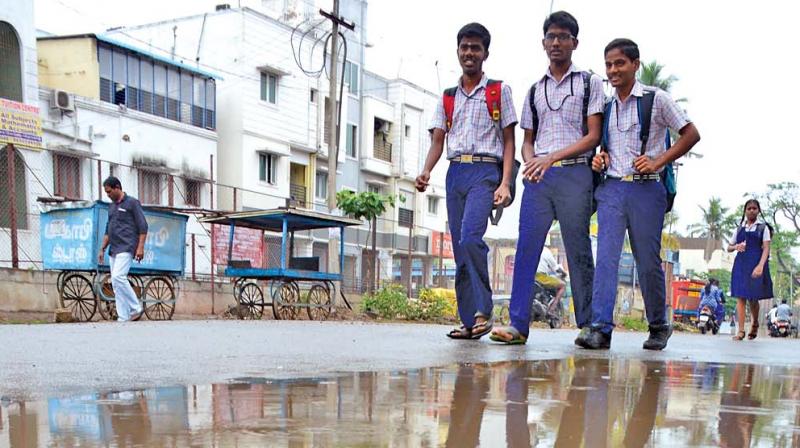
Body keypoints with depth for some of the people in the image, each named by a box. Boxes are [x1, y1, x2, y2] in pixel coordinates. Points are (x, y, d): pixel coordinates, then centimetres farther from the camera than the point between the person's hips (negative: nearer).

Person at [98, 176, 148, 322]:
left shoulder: (132, 203, -3)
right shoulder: (111, 206, 19)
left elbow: (143, 226, -8)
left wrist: (140, 247, -15)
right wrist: (102, 249, 20)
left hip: (126, 248, -8)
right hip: (113, 250, 8)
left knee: (118, 277, -22)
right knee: (115, 284, 3)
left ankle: (136, 308, -11)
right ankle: (123, 318, 5)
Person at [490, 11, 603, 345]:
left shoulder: (589, 82, 8)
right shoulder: (535, 90, 20)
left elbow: (593, 136, -1)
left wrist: (552, 157, -11)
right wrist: (530, 162, -3)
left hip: (574, 174, -3)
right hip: (537, 177, 3)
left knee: (578, 251, -1)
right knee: (526, 247, -6)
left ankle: (587, 324, 7)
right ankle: (518, 324, -6)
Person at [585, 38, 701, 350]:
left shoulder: (656, 99, 0)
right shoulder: (606, 105, 14)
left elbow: (691, 134, 0)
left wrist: (658, 162, -10)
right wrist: (600, 158, 6)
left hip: (645, 189, -3)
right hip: (611, 188, 4)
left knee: (648, 262, 3)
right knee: (606, 257, -9)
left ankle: (658, 327, 21)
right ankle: (600, 329, -13)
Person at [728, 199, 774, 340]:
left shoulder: (763, 228, 5)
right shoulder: (740, 228, 14)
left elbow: (766, 249, -5)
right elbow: (729, 248, 18)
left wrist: (760, 266, -20)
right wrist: (736, 246, -6)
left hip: (756, 264, -2)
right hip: (740, 264, 2)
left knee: (753, 298, 2)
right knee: (740, 297, -5)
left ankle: (755, 324, 28)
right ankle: (741, 330, -6)